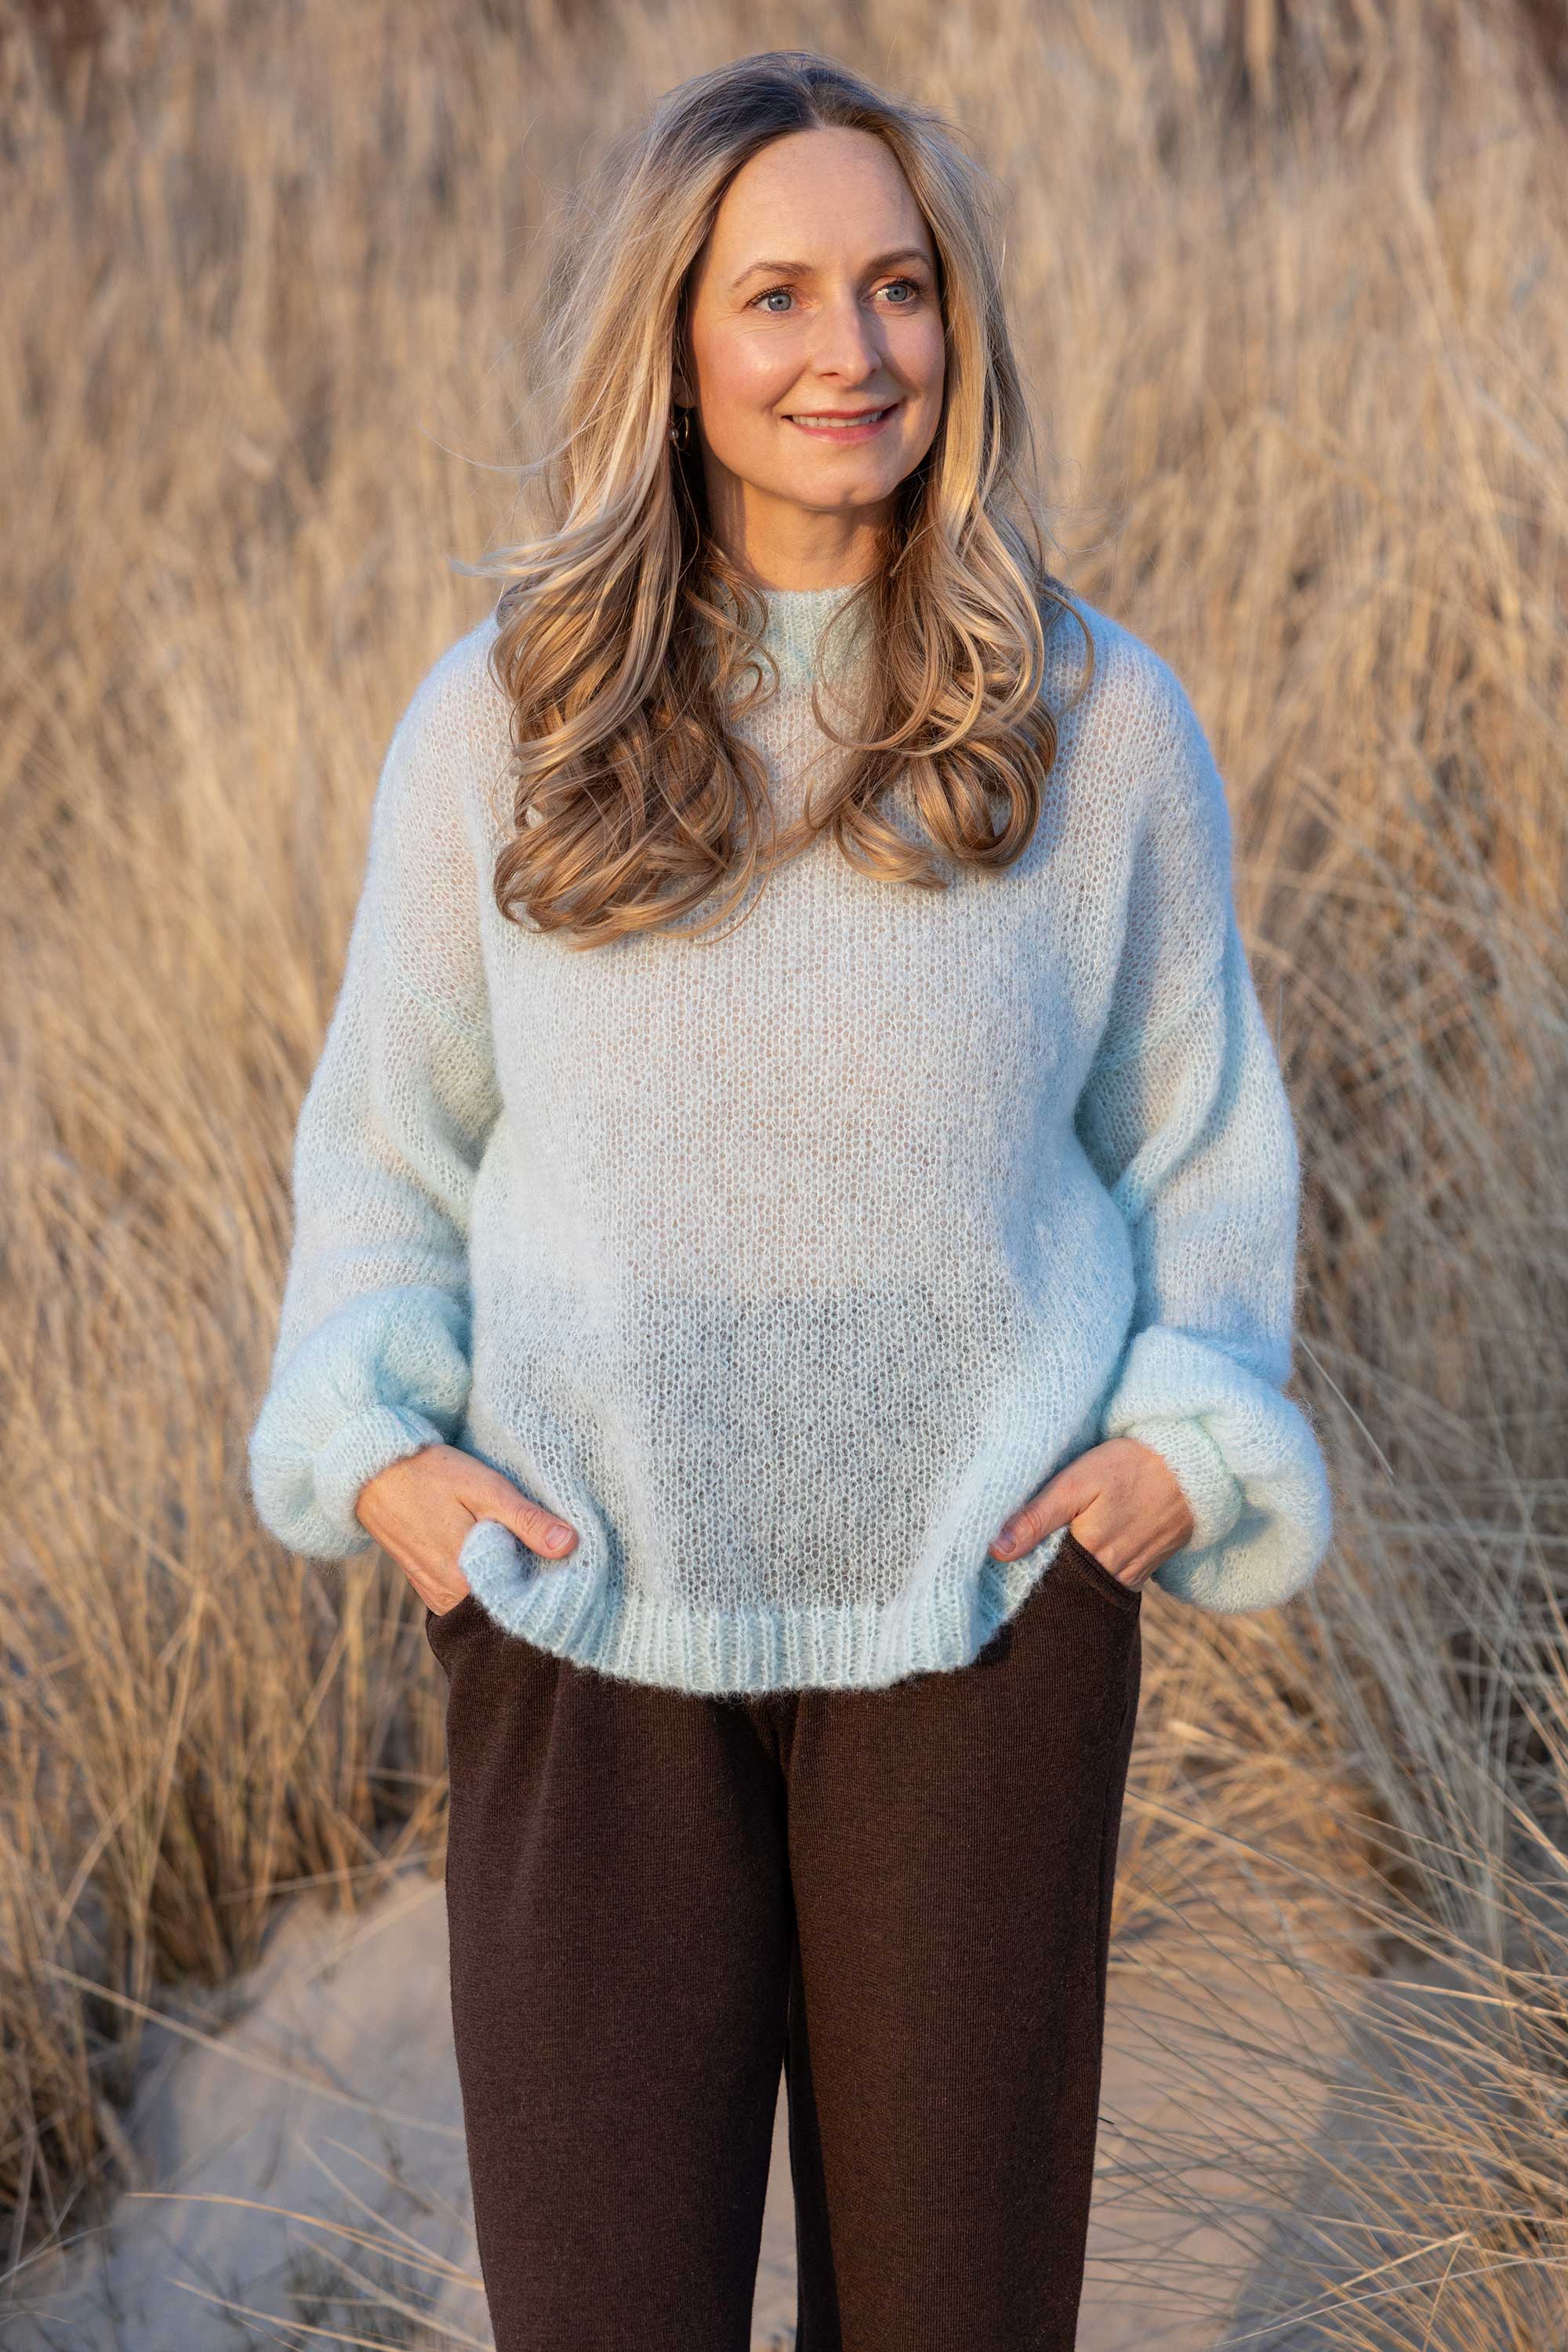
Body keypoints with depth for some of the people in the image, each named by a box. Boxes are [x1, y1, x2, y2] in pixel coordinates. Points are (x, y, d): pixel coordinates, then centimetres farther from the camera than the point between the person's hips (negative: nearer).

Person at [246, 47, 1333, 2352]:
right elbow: (390, 1129, 8)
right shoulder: (499, 722, -2)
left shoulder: (1102, 722, -2)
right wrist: (377, 1443, -5)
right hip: (588, 1609, 0)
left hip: (982, 1608, 0)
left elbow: (1197, 1133, 9)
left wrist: (1189, 1445, -4)